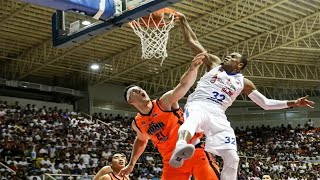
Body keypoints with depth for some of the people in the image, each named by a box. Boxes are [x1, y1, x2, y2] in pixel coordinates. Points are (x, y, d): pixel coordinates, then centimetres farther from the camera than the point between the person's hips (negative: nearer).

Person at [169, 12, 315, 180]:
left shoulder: (243, 82, 20)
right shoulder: (214, 63, 18)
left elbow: (265, 103, 19)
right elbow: (192, 41, 19)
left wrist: (292, 103, 10)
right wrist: (183, 21, 14)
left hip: (218, 115, 4)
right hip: (198, 105, -4)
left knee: (232, 158, -11)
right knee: (196, 116, -44)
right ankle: (180, 148, -75)